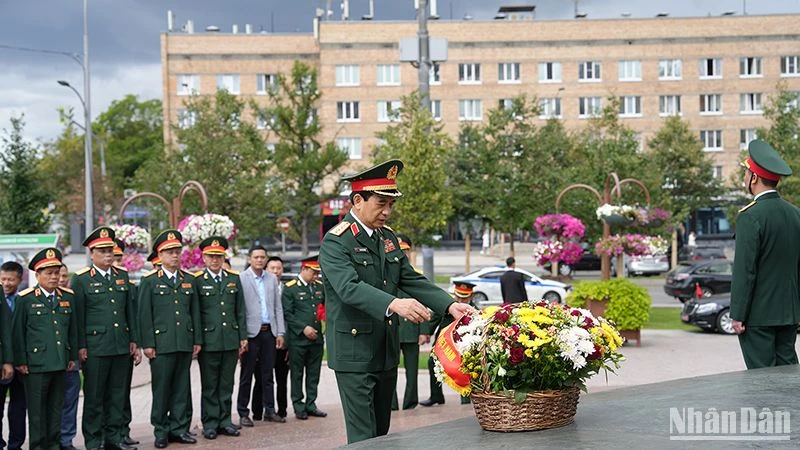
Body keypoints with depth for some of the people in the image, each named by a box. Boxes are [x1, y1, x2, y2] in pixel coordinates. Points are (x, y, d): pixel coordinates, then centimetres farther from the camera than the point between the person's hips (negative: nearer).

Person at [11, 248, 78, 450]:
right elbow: (17, 332, -2)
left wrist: (73, 356, 12)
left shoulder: (68, 297, 10)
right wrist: (21, 361, -5)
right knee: (37, 409, 1)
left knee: (56, 407, 10)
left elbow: (73, 329, 15)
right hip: (36, 363, -4)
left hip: (60, 364, 4)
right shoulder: (25, 299, -3)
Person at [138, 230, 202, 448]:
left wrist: (197, 340, 9)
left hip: (185, 344, 4)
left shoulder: (189, 280, 13)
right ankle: (161, 431, 10)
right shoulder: (150, 281, 0)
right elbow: (144, 315, -3)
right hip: (161, 344, -4)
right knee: (161, 389, 1)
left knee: (182, 388, 7)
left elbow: (195, 312, 14)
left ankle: (179, 428, 15)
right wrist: (147, 344, -8)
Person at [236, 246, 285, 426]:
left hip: (269, 332, 5)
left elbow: (278, 307, 13)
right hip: (251, 332, -4)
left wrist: (280, 332, 6)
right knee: (246, 374, 2)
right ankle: (243, 413, 7)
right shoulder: (241, 279, -4)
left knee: (267, 373, 10)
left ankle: (269, 410, 17)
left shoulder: (272, 279, 12)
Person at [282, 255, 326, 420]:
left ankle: (311, 405, 17)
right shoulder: (290, 288, -4)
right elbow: (287, 314, -8)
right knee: (297, 374, 2)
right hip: (297, 339, -5)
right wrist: (303, 328, -16)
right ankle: (298, 407, 9)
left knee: (314, 374, 9)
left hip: (316, 337, 5)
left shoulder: (320, 287, 12)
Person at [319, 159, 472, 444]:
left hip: (387, 353, 8)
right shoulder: (335, 242, -13)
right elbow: (349, 287, -28)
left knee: (382, 433, 13)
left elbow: (411, 280, 9)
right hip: (354, 353, -8)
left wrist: (450, 305, -7)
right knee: (364, 438, -7)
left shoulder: (388, 238, 12)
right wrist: (394, 304, -44)